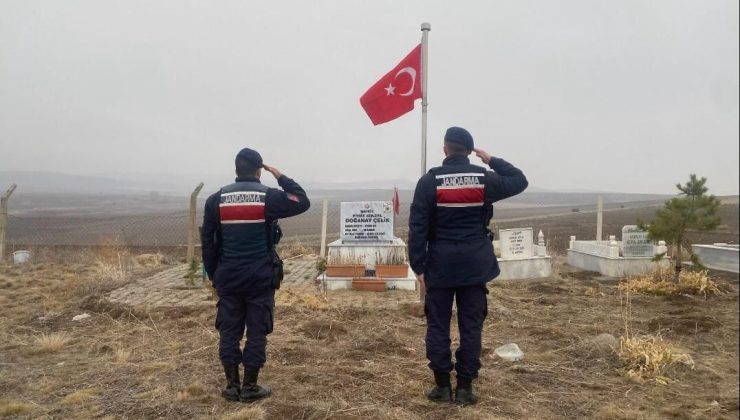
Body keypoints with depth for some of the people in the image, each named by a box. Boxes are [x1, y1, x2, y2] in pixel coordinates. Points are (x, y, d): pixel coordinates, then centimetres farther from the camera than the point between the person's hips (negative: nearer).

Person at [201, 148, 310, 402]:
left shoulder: (216, 200, 2)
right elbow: (303, 202, 5)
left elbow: (207, 241, 5)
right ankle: (249, 387, 13)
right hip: (260, 279, -3)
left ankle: (232, 386, 18)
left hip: (228, 279, 3)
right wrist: (281, 177, 10)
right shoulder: (268, 197, -7)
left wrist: (213, 275, 15)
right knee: (256, 333, 6)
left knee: (229, 332, 11)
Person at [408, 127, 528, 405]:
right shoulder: (485, 179, -1)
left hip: (440, 265, -1)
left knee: (438, 325, 8)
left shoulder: (430, 181, -5)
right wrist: (492, 161, 20)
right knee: (471, 326, 7)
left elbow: (417, 227, -8)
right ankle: (465, 387, 12)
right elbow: (520, 181, 17)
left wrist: (418, 266, -2)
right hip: (475, 265, 2)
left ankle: (442, 385, 13)